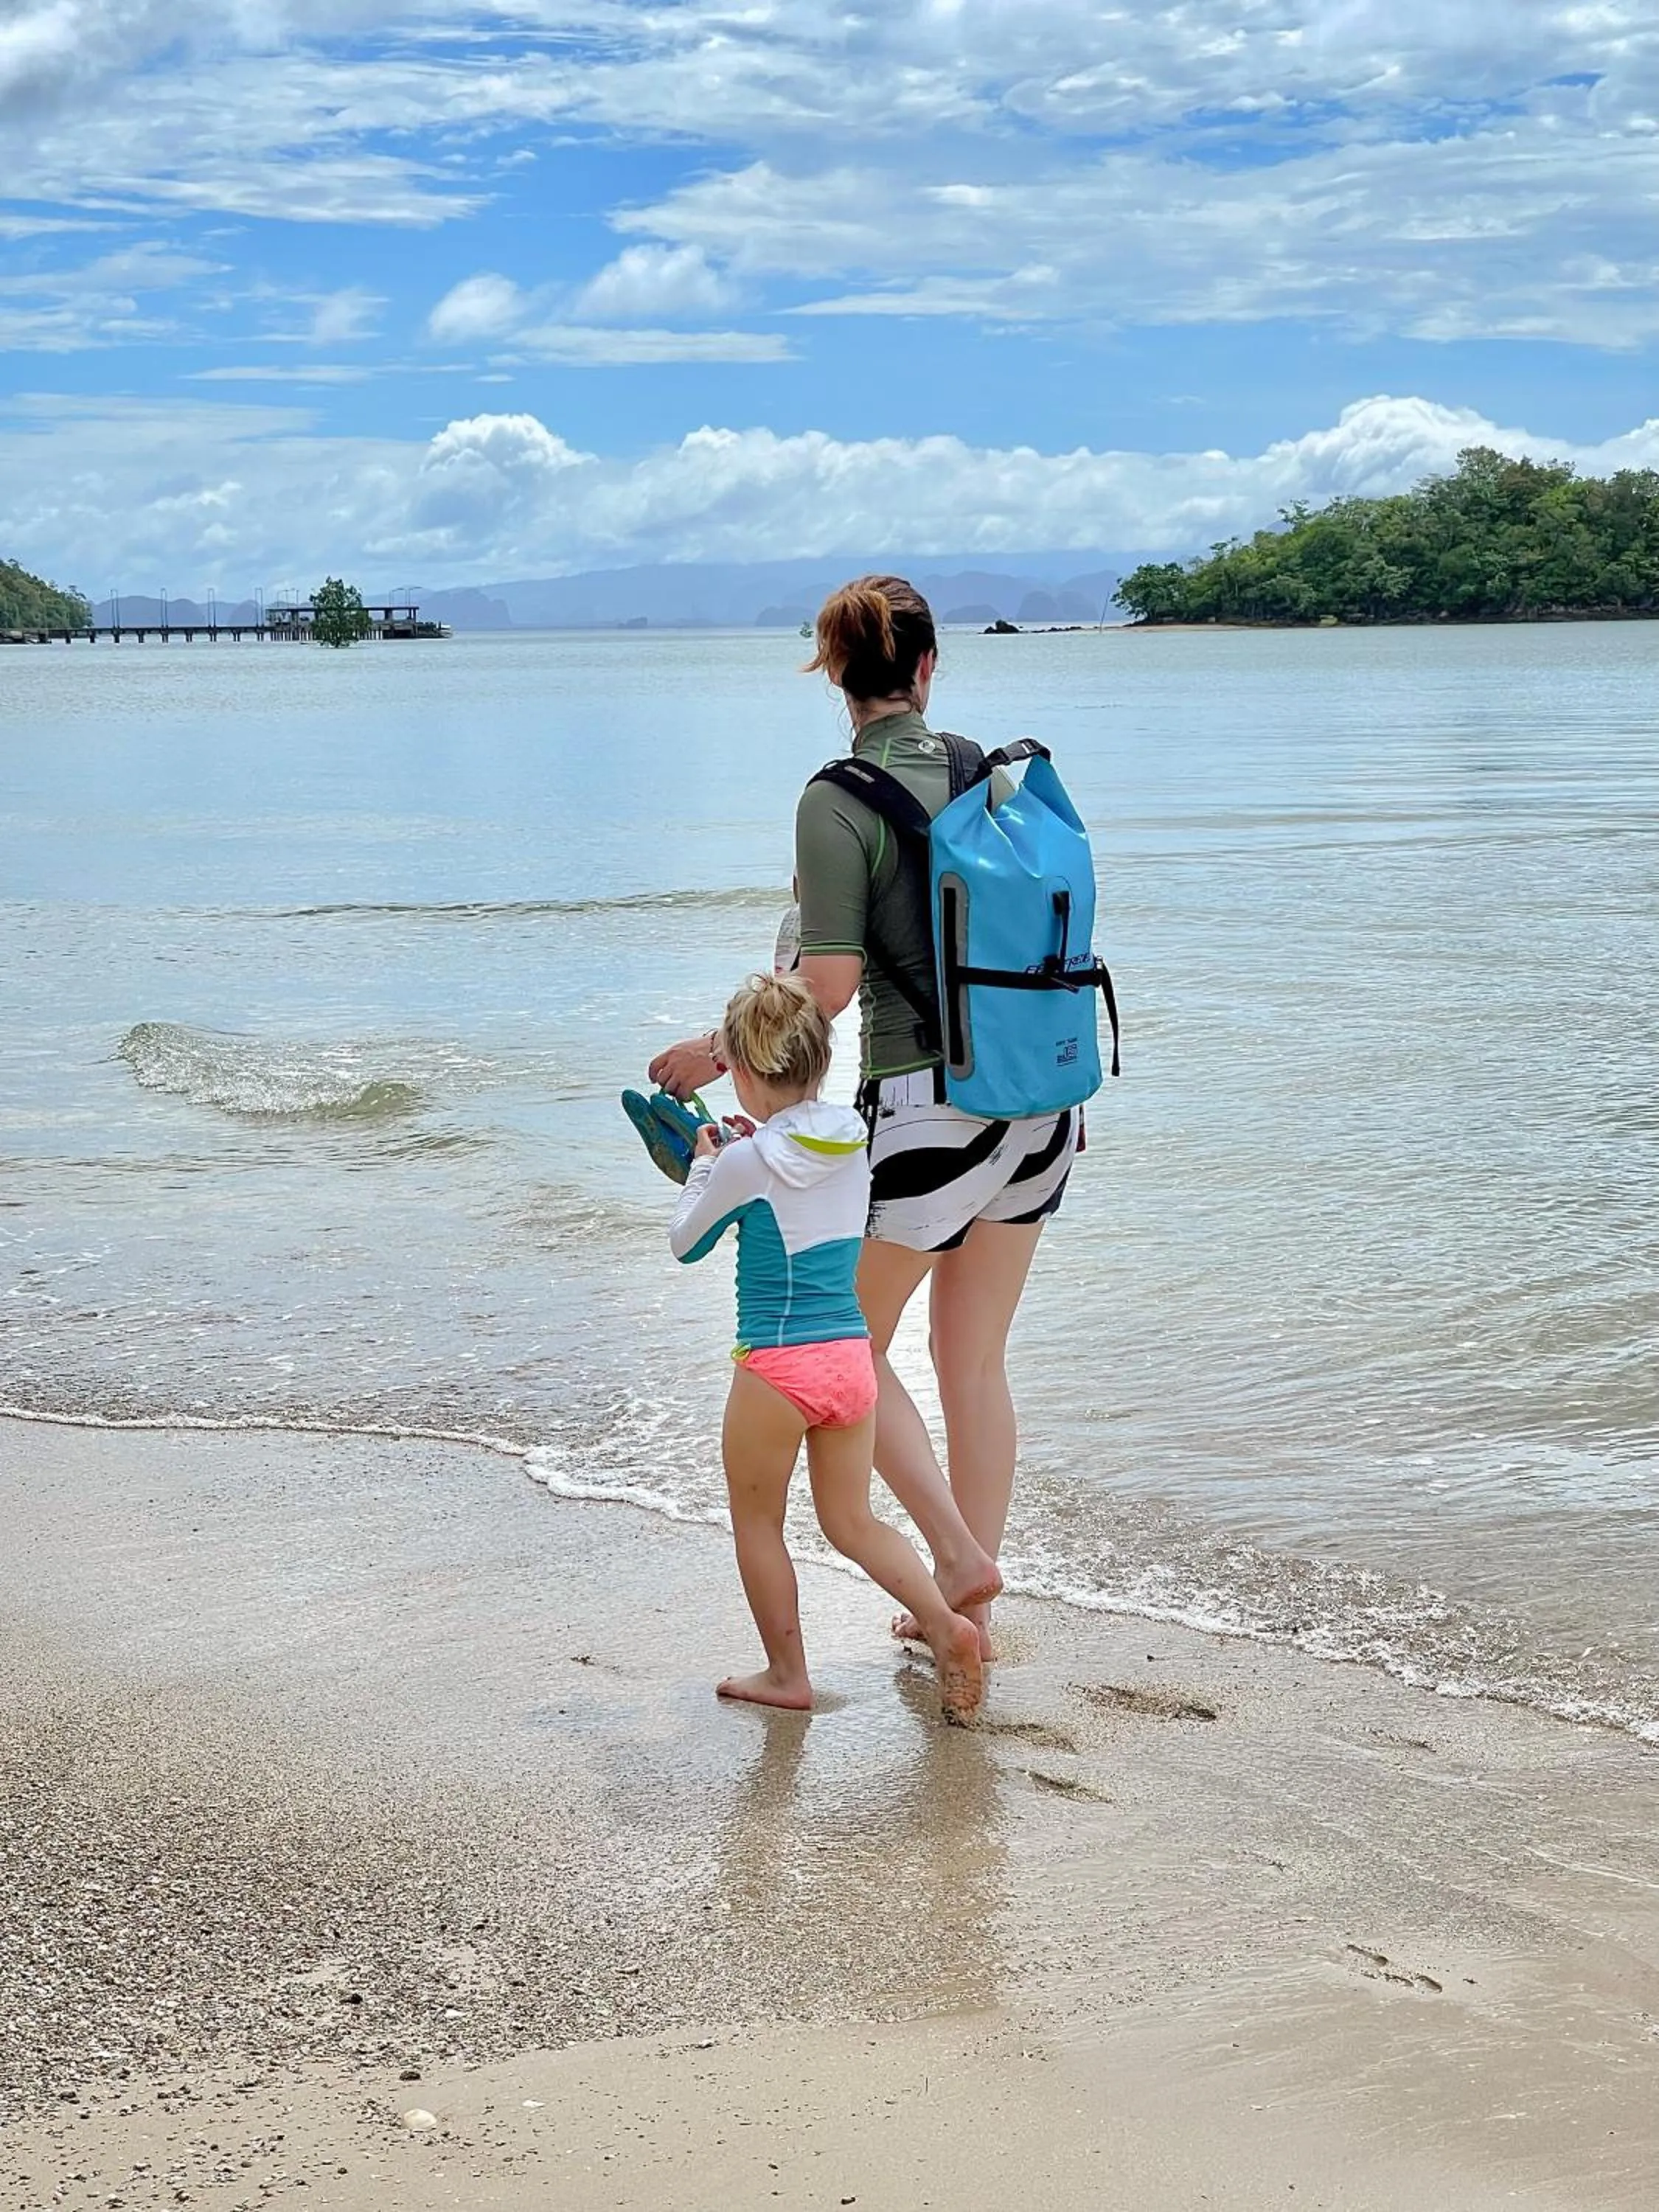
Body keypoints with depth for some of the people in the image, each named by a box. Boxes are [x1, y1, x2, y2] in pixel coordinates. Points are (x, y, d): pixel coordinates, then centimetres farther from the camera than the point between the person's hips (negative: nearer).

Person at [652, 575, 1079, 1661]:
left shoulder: (839, 801, -12)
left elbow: (829, 986, -16)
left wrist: (717, 1051, -2)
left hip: (929, 1108, -6)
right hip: (1039, 1101, 6)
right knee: (976, 1361, 15)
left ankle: (958, 1557, 0)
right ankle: (971, 1608, 22)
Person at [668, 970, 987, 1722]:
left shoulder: (748, 1161, -14)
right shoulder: (853, 1142, 3)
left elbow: (686, 1242, 3)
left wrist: (703, 1162, 15)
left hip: (776, 1366, -6)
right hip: (852, 1357, 6)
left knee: (757, 1523, 13)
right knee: (851, 1522, 16)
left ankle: (787, 1673, 19)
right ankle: (944, 1621, -2)